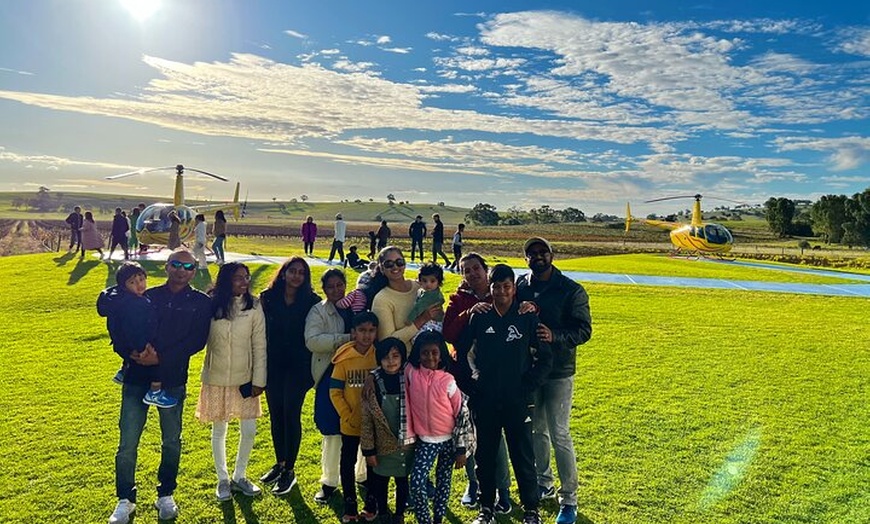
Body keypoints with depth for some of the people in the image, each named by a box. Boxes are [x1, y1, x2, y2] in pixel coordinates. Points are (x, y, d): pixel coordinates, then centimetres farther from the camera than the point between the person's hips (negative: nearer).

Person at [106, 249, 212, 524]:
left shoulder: (201, 303, 0)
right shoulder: (148, 296, 7)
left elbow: (197, 340, -9)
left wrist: (161, 358, -18)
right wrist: (135, 350, -18)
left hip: (173, 380, -1)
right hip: (137, 377, 1)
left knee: (171, 441, 10)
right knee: (127, 442, 2)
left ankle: (165, 495, 29)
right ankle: (125, 500, 21)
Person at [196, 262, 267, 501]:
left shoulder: (254, 307, -9)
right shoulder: (211, 306, -9)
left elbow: (259, 346, -7)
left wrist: (259, 380, -7)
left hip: (244, 378, 0)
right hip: (216, 378, 0)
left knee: (249, 430, 6)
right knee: (219, 430, 14)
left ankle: (239, 476, 30)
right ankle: (223, 479, 33)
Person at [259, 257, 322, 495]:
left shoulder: (311, 301, -4)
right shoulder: (268, 297, -1)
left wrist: (310, 367, -7)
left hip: (298, 366, -2)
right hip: (273, 364, 3)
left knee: (291, 415, 1)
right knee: (276, 414, 13)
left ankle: (289, 470, 15)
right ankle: (279, 463, 30)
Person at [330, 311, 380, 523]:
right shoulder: (344, 358, -9)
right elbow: (335, 392, -5)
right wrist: (347, 416, -10)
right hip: (351, 424, 0)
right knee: (347, 462, 11)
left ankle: (371, 503, 32)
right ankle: (350, 505, 28)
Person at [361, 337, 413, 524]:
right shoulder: (372, 382, -12)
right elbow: (366, 420, -7)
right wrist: (368, 449, -6)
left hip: (406, 443, 0)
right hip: (382, 444, 0)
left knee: (403, 481, 16)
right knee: (380, 481, 16)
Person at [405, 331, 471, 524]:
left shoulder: (448, 381, -11)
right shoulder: (411, 375, -10)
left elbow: (462, 414, -7)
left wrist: (461, 449, -5)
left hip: (450, 440, 0)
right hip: (425, 441, 1)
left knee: (444, 481, 12)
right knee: (417, 482, -10)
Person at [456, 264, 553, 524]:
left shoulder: (528, 318, -3)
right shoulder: (479, 318, 0)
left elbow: (545, 357, 1)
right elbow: (460, 352, 8)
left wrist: (528, 386, -5)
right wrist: (469, 385, 2)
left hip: (518, 400, -1)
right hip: (484, 400, 2)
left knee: (523, 456, 7)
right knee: (485, 455, 11)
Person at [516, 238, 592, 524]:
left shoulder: (571, 291, -9)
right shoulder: (520, 287, 1)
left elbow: (584, 330, -12)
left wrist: (554, 336, -27)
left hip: (558, 373, -4)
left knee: (560, 435, 1)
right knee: (536, 431, 17)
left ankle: (568, 500, 16)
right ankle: (543, 484, 37)